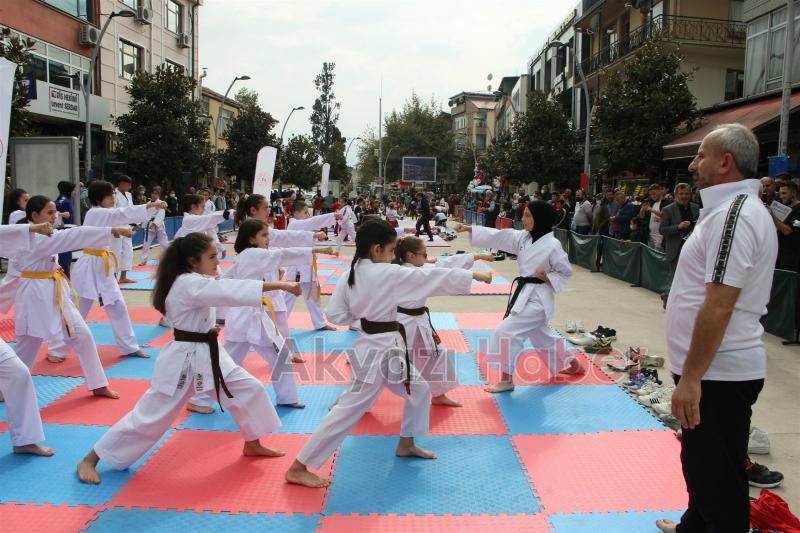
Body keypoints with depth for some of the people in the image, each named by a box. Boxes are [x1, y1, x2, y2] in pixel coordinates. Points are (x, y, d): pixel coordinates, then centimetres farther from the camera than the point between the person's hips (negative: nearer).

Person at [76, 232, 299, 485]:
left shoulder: (197, 282, 6)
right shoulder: (189, 284, -23)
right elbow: (230, 291, -33)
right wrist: (279, 285, -35)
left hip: (208, 354, 9)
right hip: (184, 359, -9)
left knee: (249, 389, 8)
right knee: (149, 415, 0)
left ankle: (253, 445, 28)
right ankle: (89, 461, 15)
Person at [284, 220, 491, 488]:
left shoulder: (350, 276, 2)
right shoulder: (388, 273, -20)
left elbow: (336, 315, 3)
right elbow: (432, 278, -16)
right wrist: (475, 275, -10)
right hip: (380, 350, -9)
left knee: (419, 390, 23)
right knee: (349, 409, -3)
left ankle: (406, 444, 41)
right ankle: (297, 468, 3)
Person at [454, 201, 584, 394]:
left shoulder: (552, 245, -17)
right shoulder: (523, 237, 2)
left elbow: (566, 272, -7)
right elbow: (496, 236, -2)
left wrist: (547, 278, -22)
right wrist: (469, 228, -8)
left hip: (538, 297, -8)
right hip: (524, 293, 8)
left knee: (505, 332, -13)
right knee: (542, 337, 23)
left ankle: (506, 379, 1)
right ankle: (572, 363, 44)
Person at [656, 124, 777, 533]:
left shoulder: (734, 214, -20)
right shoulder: (741, 208, 13)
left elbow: (719, 305, -26)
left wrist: (690, 379, -22)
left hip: (718, 374, -10)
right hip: (718, 367, 10)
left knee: (719, 482, 3)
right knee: (701, 465, 26)